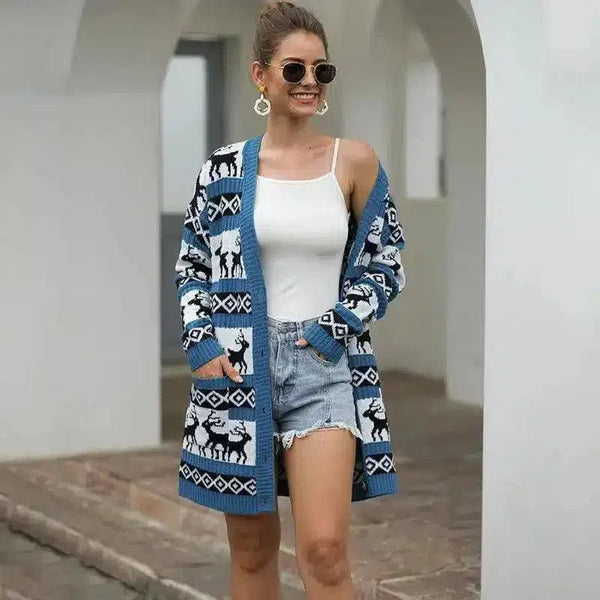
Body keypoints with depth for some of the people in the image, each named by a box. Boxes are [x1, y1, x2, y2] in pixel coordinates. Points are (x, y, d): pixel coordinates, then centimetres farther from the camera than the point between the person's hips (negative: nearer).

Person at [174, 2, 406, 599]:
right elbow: (192, 266, 10)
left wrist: (335, 328, -5)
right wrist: (201, 343, -4)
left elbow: (384, 264, 7)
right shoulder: (225, 168, 3)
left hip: (324, 363, -1)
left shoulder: (355, 162, 1)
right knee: (251, 549, 9)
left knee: (324, 549, -13)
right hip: (237, 365, 1)